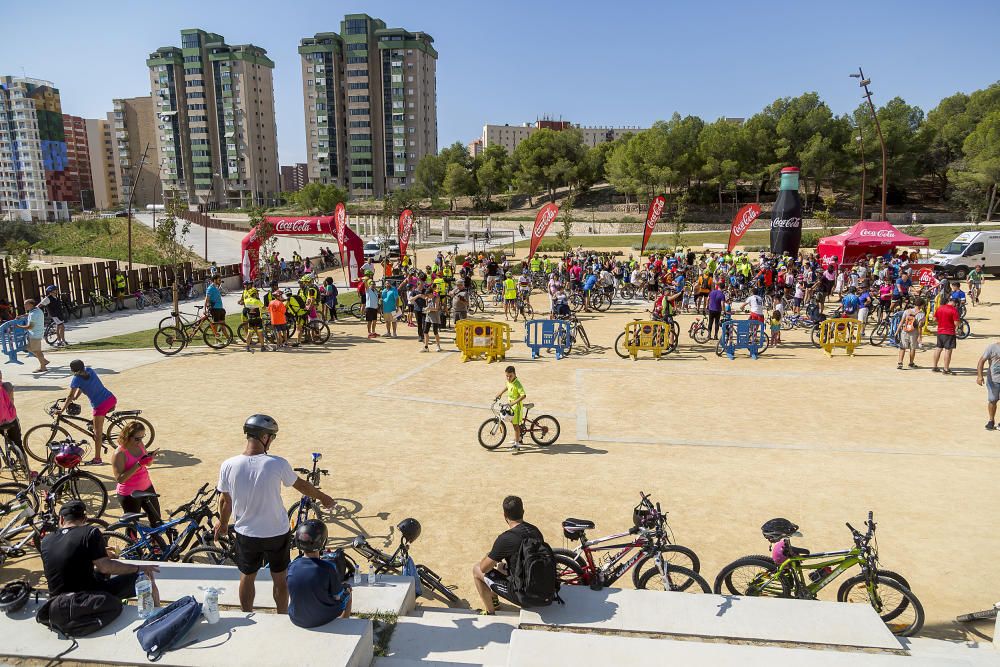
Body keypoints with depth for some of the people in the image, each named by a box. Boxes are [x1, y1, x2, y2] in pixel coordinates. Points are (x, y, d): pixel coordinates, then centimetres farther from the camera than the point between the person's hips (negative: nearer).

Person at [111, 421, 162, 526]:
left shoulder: (140, 445, -3)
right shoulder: (119, 454, -22)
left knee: (156, 520, 19)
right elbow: (120, 479, -26)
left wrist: (151, 457, -13)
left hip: (147, 488, 7)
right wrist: (138, 464, -32)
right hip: (130, 494, -7)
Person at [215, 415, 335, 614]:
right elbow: (301, 485, -5)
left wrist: (223, 523, 18)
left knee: (247, 578, 24)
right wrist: (323, 497, 12)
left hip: (246, 534, 2)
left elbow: (225, 501, -2)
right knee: (280, 579, 19)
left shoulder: (228, 466, -16)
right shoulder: (277, 464, -21)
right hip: (277, 534, -2)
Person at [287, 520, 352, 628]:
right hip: (323, 619, -3)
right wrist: (345, 588, 10)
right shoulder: (328, 568, -25)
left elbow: (292, 592, 3)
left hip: (296, 620, 3)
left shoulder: (292, 567, -13)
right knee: (347, 591, 23)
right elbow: (337, 596, -13)